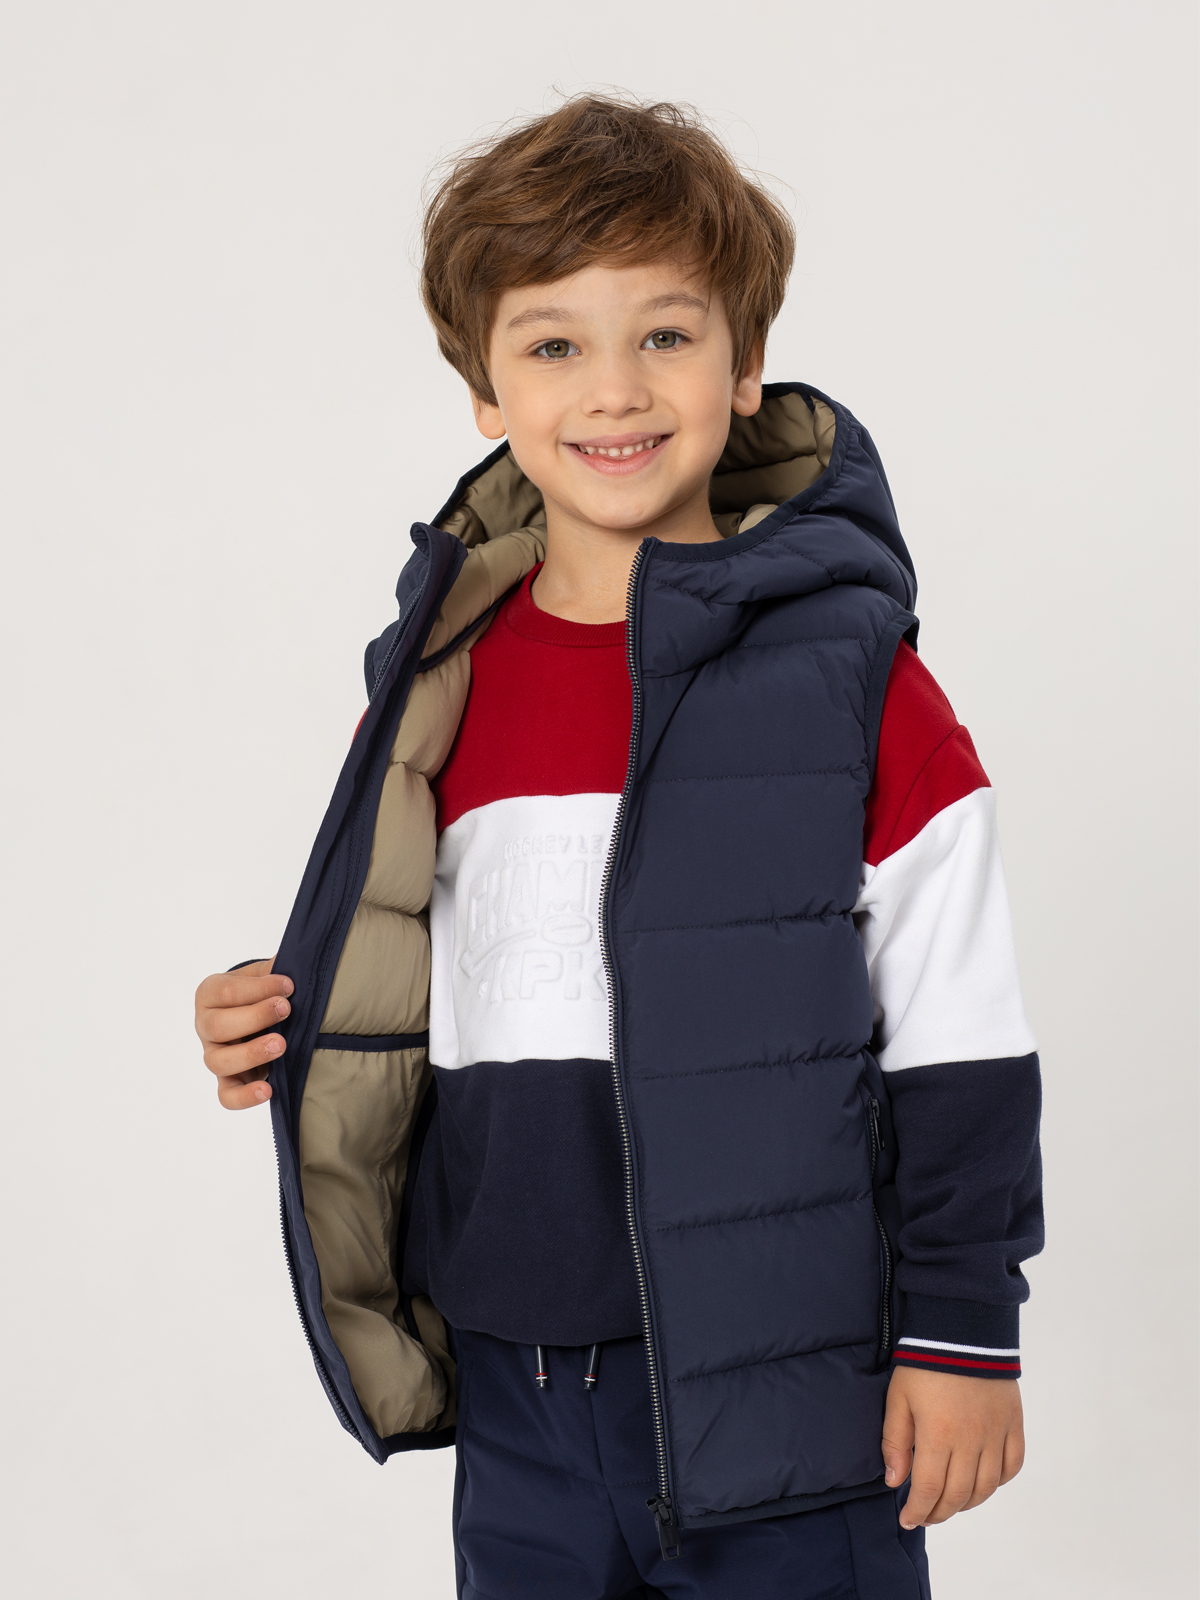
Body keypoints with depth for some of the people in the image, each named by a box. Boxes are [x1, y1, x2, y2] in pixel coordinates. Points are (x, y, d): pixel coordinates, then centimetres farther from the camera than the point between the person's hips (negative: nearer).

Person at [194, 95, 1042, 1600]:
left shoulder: (848, 675, -8)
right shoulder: (442, 683, 4)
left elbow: (958, 1049, -6)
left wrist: (961, 1333, -5)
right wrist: (297, 1027, -2)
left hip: (780, 1381, -4)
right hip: (513, 1391, 4)